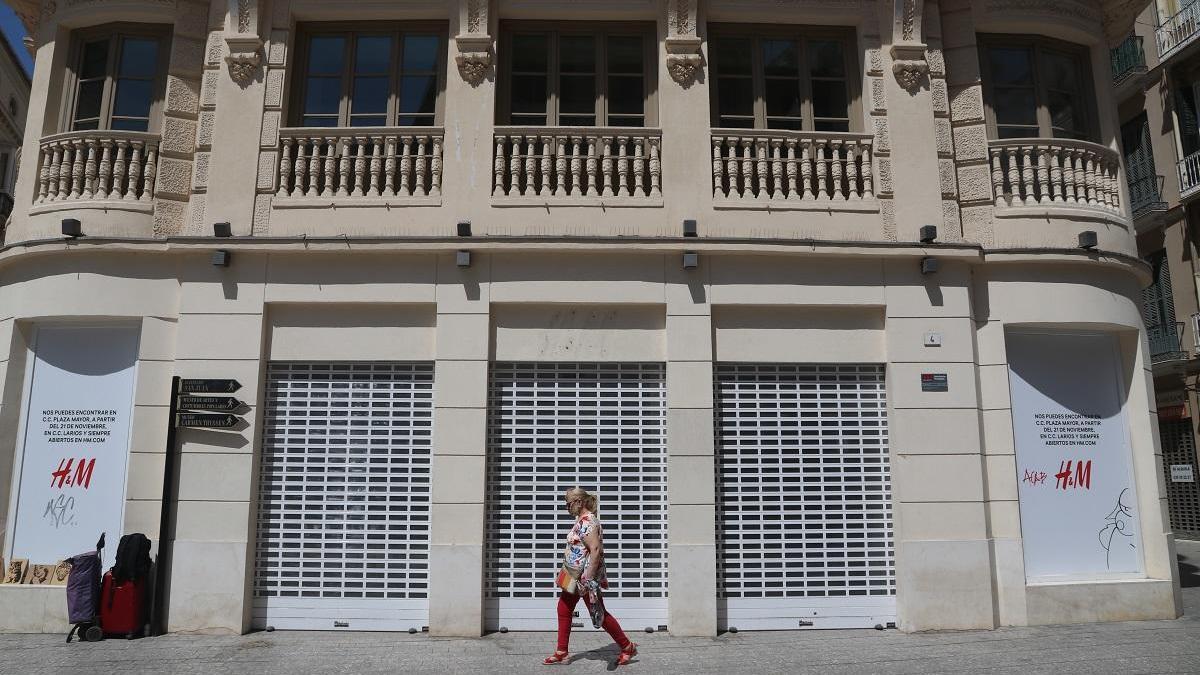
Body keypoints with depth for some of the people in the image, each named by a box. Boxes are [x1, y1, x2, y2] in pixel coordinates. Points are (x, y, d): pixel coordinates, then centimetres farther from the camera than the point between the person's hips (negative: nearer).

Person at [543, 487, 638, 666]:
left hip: (585, 576, -11)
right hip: (576, 576, 11)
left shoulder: (587, 522, -21)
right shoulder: (582, 519, 11)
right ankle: (562, 652, 22)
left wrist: (590, 578, -30)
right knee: (563, 608, 13)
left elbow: (595, 549, -29)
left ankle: (627, 647, 12)